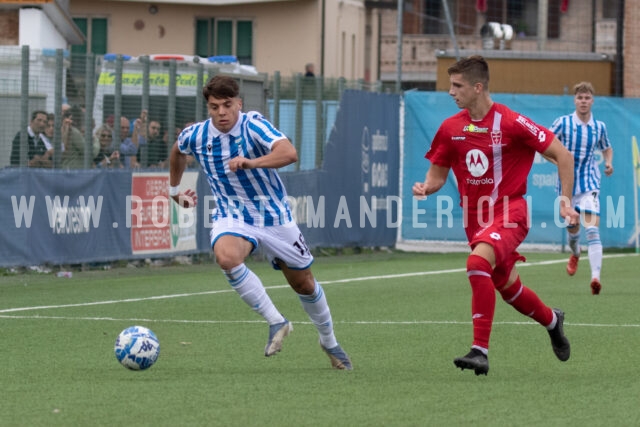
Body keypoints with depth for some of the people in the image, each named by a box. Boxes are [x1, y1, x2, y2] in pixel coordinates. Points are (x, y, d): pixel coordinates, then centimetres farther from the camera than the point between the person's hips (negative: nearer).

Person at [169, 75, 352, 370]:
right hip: (232, 218, 1)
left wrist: (251, 162, -52)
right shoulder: (195, 135, -8)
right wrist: (174, 189, 26)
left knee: (304, 284, 11)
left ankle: (329, 343, 39)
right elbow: (177, 151, 19)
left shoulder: (253, 125, -20)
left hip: (274, 217, -1)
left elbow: (289, 153, -39)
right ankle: (276, 322, -21)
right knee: (226, 257, -34)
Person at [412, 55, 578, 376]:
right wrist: (426, 187, -11)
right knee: (506, 286, 17)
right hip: (474, 215, 6)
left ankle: (480, 351, -29)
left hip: (508, 212, -6)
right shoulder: (450, 128, 1)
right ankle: (551, 320, 49)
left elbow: (562, 155, -8)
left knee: (477, 264, -31)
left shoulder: (511, 123, -15)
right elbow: (438, 172, 12)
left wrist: (566, 200, -12)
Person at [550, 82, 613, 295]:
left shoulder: (599, 127, 2)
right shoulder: (563, 123, -5)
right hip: (567, 183, 1)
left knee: (592, 229, -17)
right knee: (572, 229, 15)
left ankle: (595, 277, -27)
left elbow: (607, 149, 20)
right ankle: (575, 254, 51)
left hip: (589, 183, -1)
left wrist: (608, 163, -1)